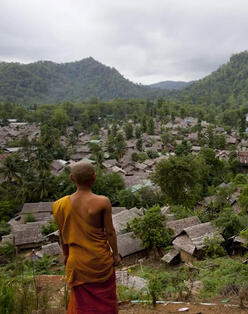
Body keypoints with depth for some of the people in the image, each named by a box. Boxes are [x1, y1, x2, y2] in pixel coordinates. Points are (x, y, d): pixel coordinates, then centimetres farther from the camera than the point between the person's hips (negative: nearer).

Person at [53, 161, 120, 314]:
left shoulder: (62, 204, -11)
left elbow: (63, 234, 1)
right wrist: (115, 254, 2)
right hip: (100, 260, -2)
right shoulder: (103, 202, -21)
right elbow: (110, 232, -13)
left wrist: (66, 254, 16)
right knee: (105, 297, 21)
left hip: (78, 261, 3)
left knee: (82, 298, 22)